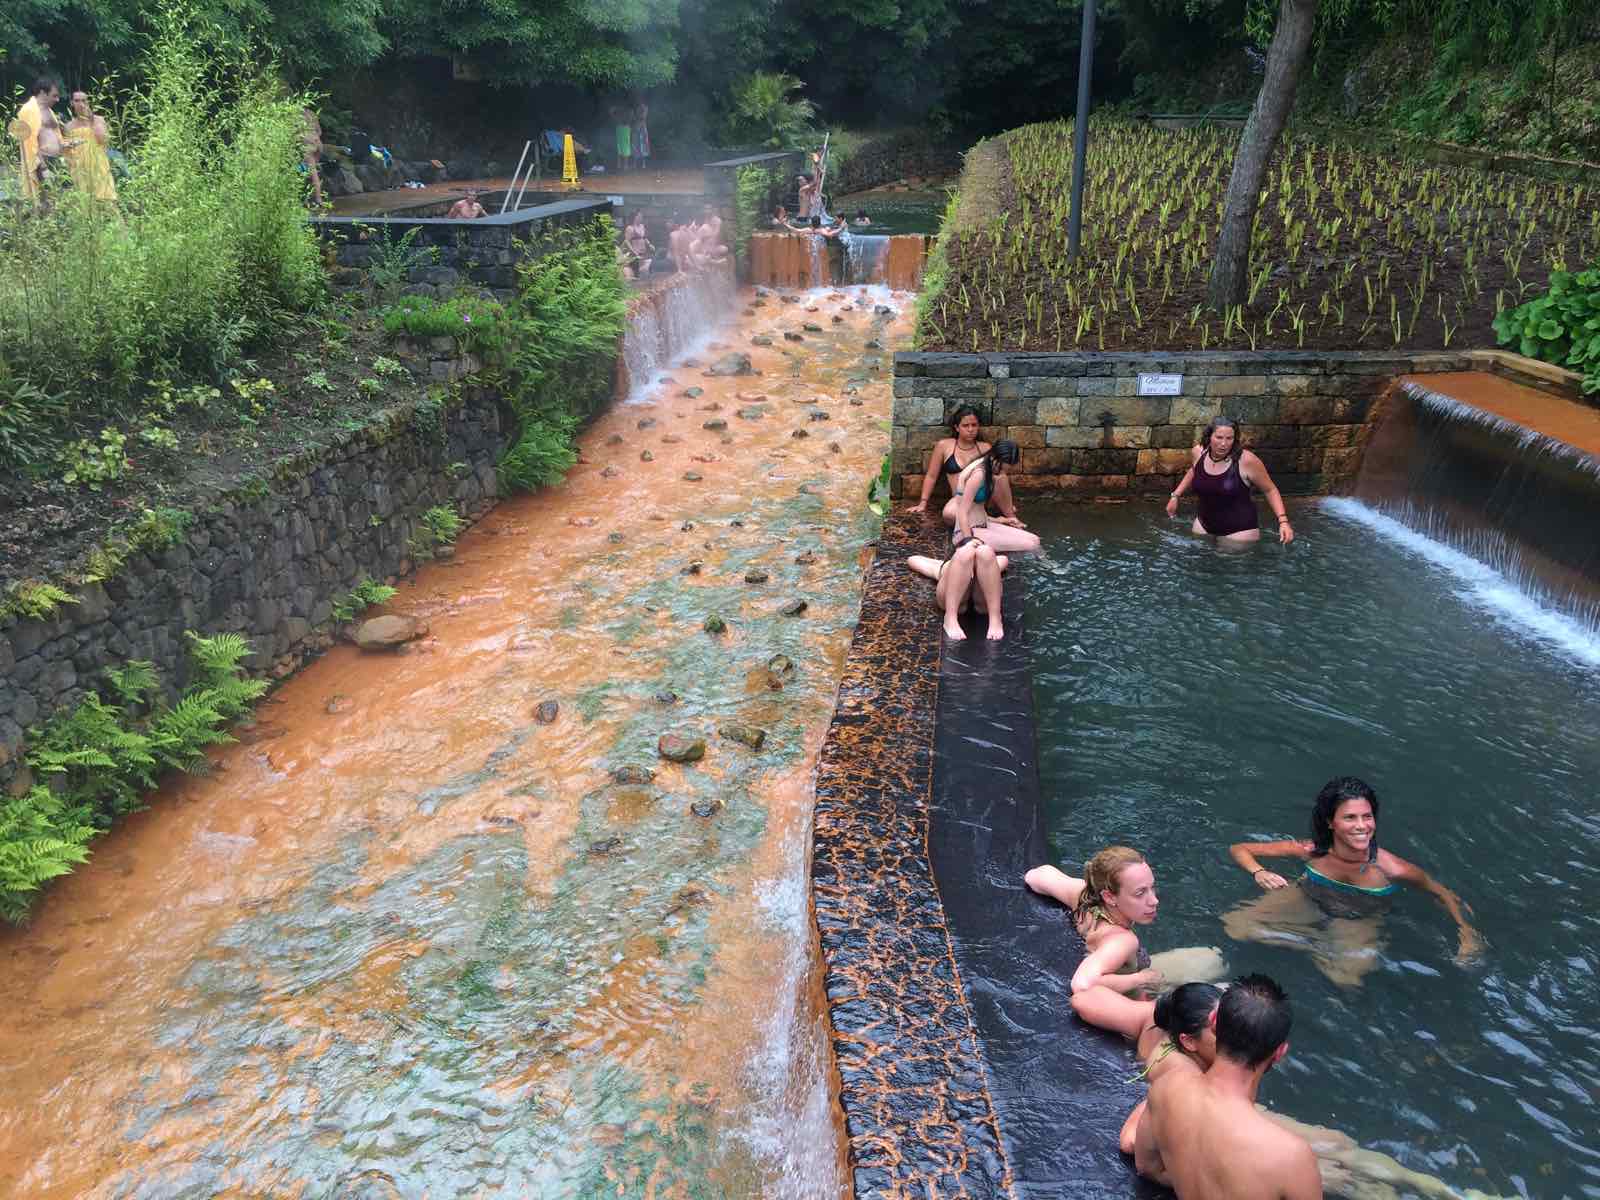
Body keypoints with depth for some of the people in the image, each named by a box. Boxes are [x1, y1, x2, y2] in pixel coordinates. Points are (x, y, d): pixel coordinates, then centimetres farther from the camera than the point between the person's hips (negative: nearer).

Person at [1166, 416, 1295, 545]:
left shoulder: (1246, 460, -20)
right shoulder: (1198, 453, -7)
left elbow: (1270, 490, -7)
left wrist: (1283, 521, -16)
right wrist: (1175, 495, 17)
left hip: (1239, 530, -4)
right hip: (1204, 525, 5)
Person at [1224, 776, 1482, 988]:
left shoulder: (1391, 869, -30)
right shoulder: (1311, 851, -27)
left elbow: (1444, 894, -9)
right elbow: (1238, 849, -19)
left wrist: (1466, 932, -20)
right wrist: (1258, 873, -38)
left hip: (1358, 924, -1)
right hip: (1307, 902, 1)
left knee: (1347, 980, -29)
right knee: (1235, 927, -14)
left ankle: (1318, 951, 3)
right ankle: (1312, 944, 3)